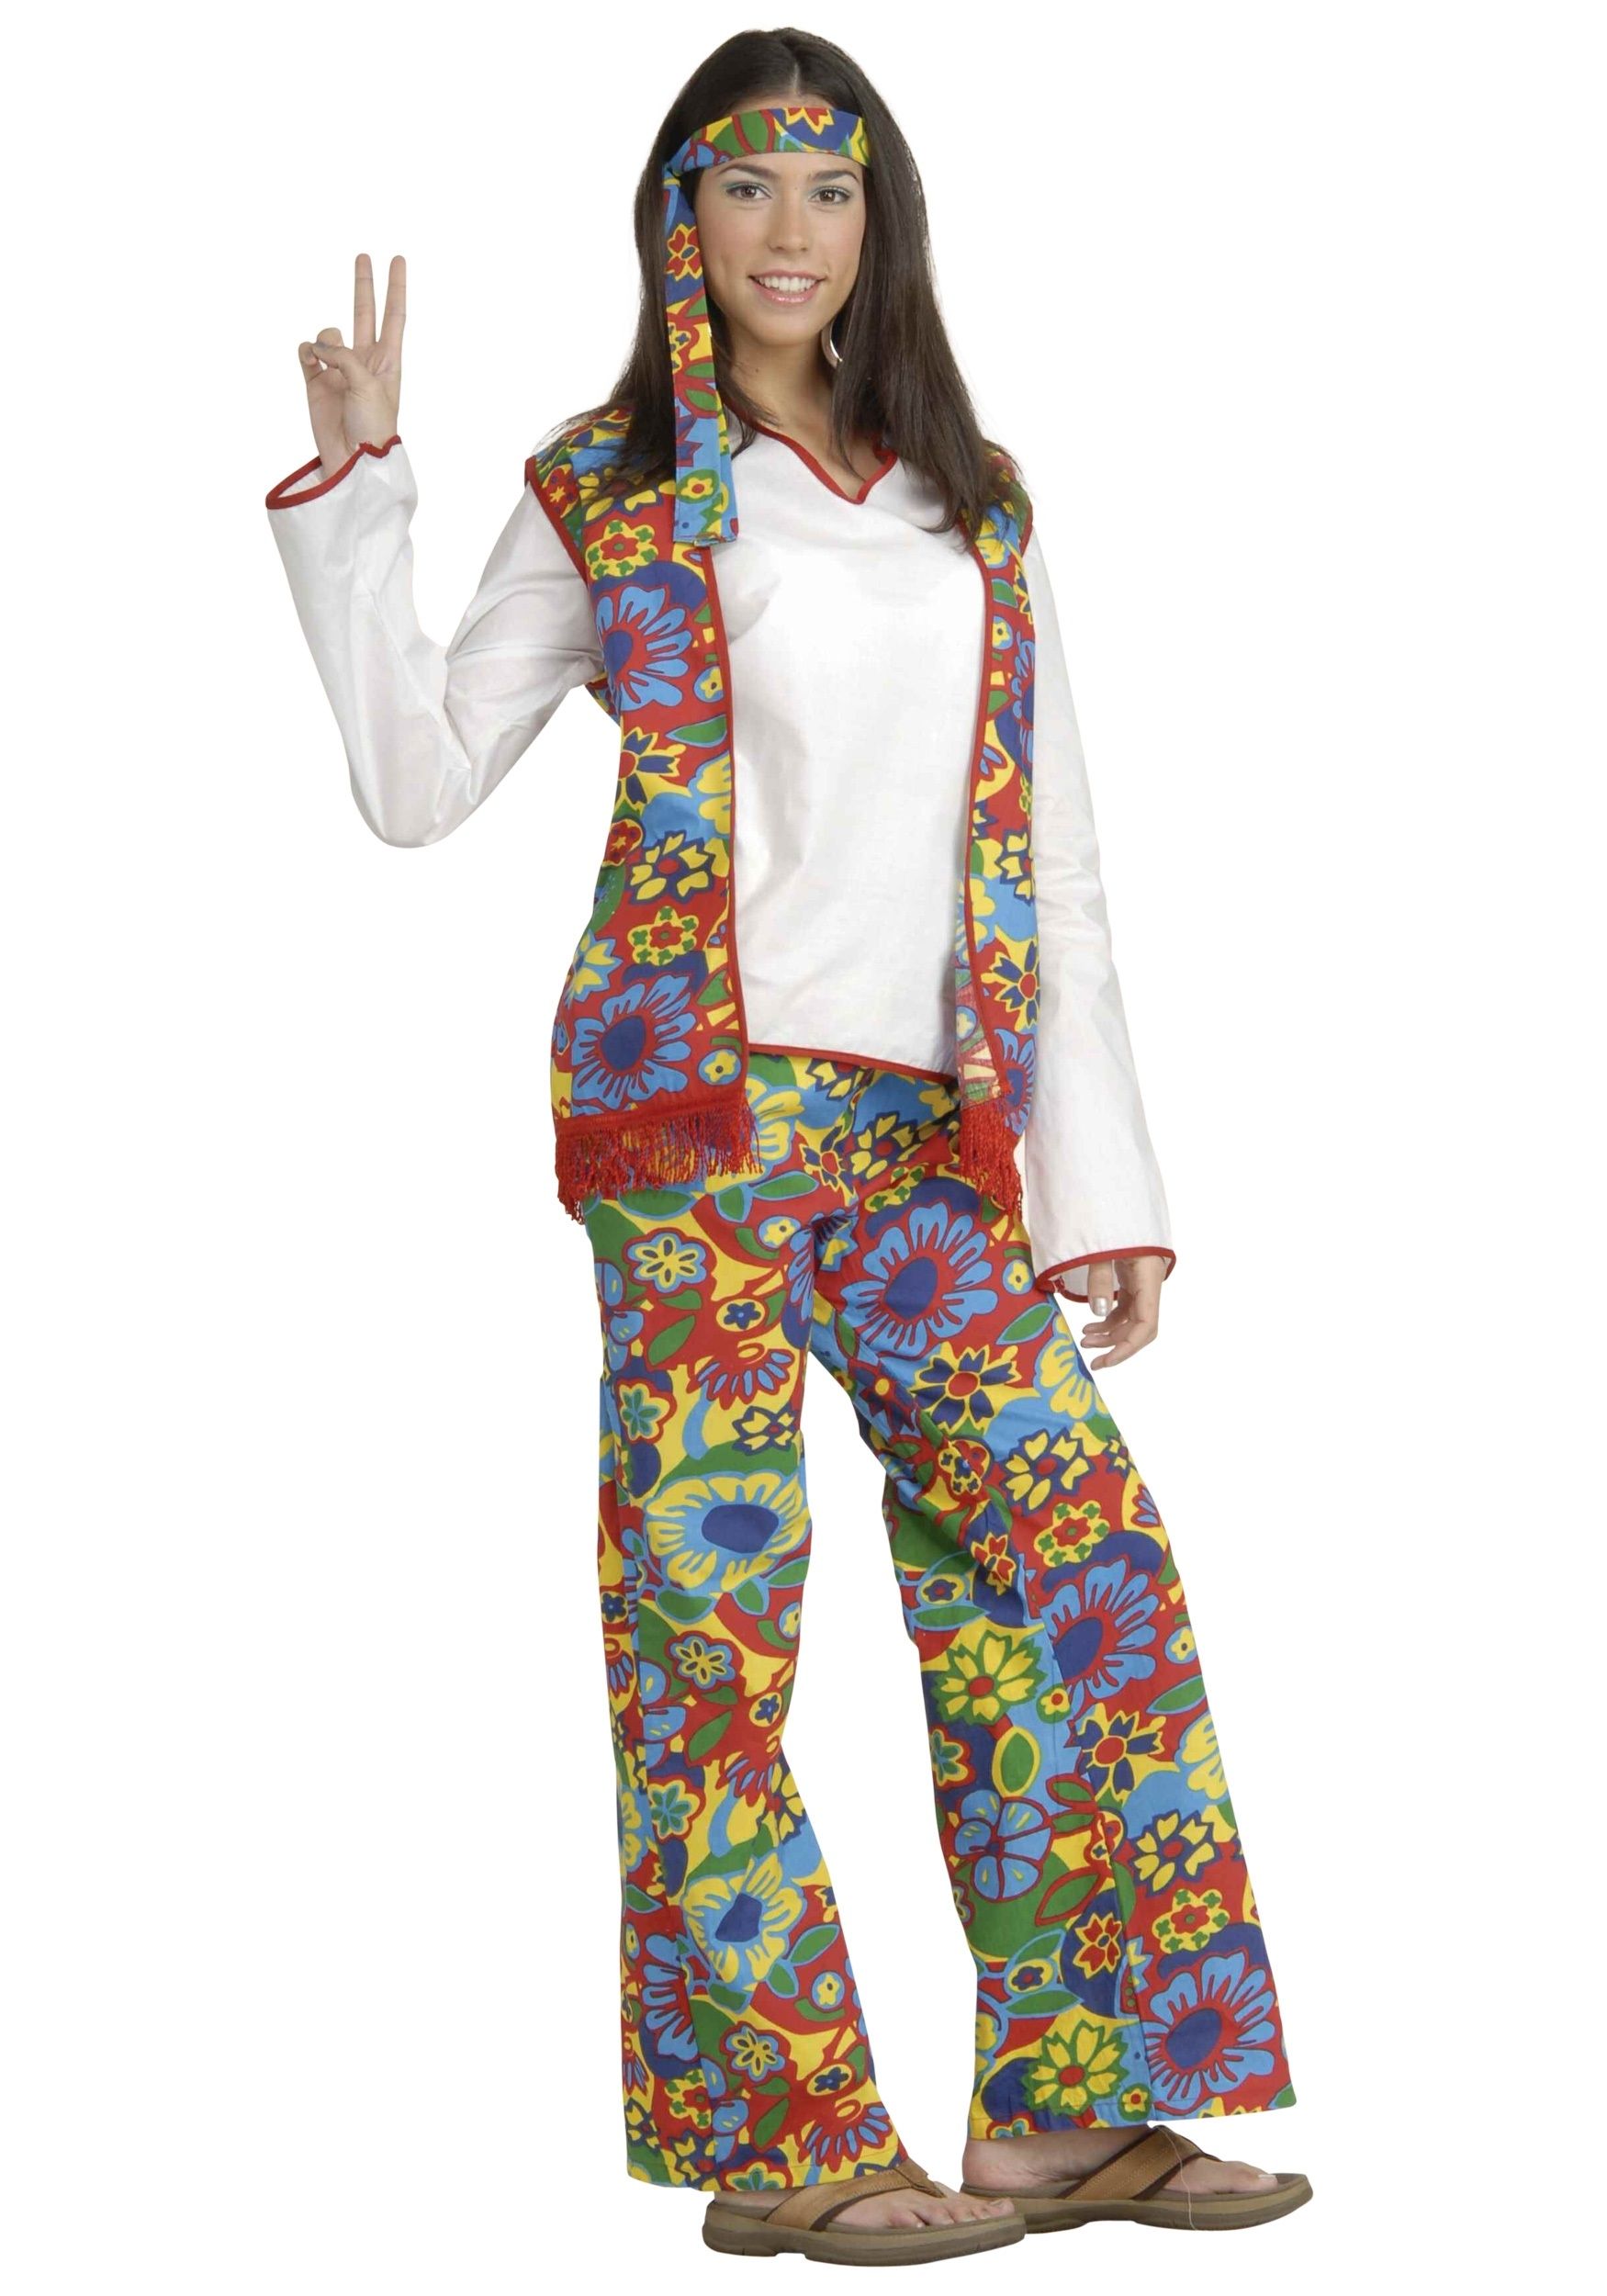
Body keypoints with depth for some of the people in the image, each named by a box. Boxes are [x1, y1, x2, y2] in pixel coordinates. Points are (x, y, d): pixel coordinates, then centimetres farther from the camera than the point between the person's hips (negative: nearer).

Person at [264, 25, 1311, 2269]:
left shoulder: (971, 503, 18)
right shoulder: (608, 494, 8)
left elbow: (1051, 864, 16)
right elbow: (418, 779, 3)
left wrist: (1101, 1181, 10)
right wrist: (353, 487, -3)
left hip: (924, 1134, 4)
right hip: (705, 1104, -4)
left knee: (1078, 1549, -2)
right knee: (717, 1599, -5)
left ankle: (1063, 2108, 7)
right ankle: (784, 2140, 3)